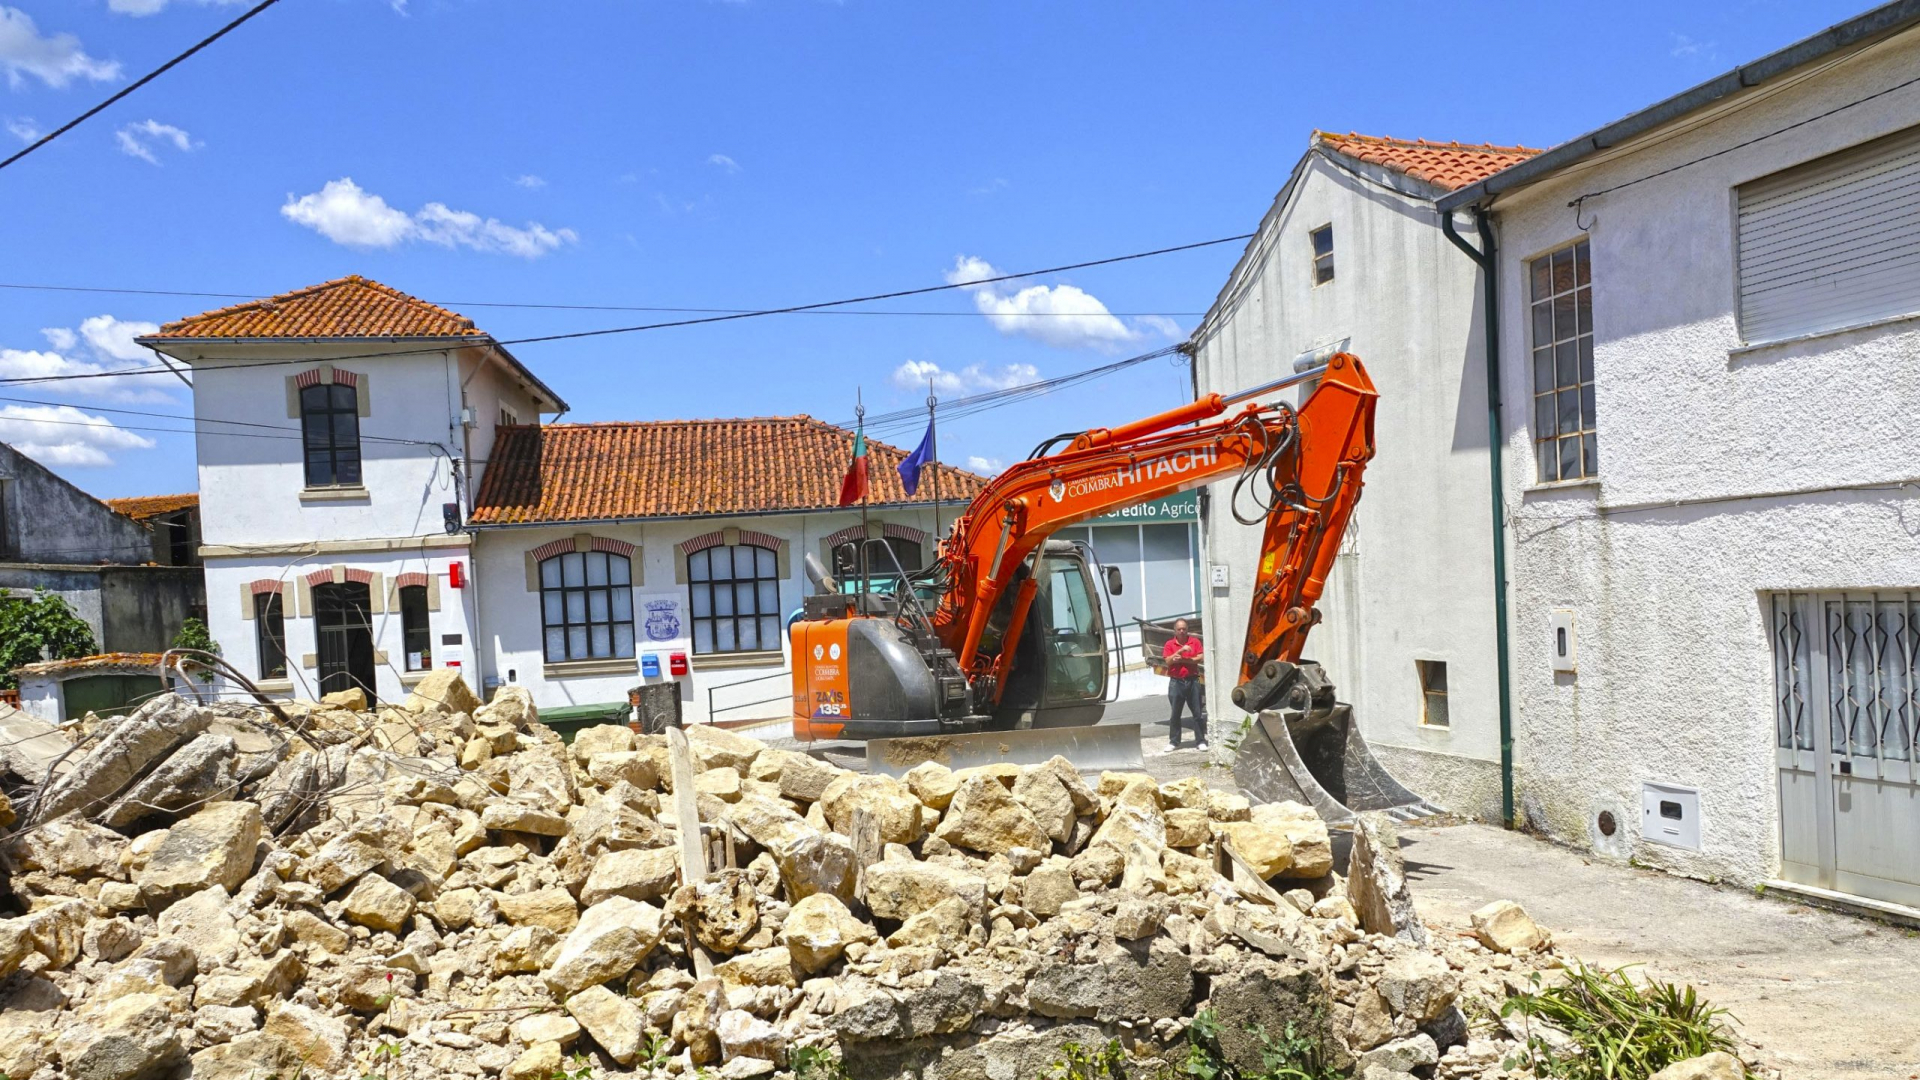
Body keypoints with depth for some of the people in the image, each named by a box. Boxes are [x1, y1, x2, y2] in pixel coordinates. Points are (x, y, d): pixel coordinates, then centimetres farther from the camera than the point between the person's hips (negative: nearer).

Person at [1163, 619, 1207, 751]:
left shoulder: (1195, 641, 6)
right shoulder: (1170, 644, 6)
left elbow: (1199, 658, -5)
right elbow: (1168, 661, -7)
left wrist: (1182, 660, -11)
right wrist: (1181, 650, -16)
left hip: (1192, 681, 0)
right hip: (1176, 682, 0)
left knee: (1197, 713, 0)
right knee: (1175, 714, 3)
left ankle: (1200, 741, 4)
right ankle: (1174, 742, 10)